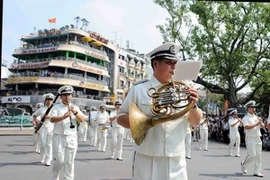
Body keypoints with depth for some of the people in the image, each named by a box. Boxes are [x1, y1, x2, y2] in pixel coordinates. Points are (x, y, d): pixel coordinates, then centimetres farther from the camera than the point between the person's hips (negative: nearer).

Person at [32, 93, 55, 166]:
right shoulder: (41, 109, 10)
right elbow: (34, 115, 23)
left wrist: (50, 117, -13)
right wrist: (36, 121, 6)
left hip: (51, 129, -1)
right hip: (43, 128, 1)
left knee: (49, 145, -5)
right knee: (43, 144, 2)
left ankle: (47, 161, 1)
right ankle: (43, 158, 26)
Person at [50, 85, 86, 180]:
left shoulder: (75, 107, 11)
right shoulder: (56, 107, 3)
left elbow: (82, 119, 1)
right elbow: (52, 119, -13)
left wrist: (75, 112, -17)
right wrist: (63, 117, -30)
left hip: (72, 138, 2)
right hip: (58, 137, -2)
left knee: (70, 161, 4)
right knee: (59, 160, -1)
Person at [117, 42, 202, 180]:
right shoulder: (139, 89, -1)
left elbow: (195, 122, 9)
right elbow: (121, 117, 1)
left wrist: (193, 106, -11)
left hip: (176, 162, 3)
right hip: (147, 161, -3)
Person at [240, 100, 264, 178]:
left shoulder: (256, 117, 15)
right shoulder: (246, 118, -8)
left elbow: (261, 125, 15)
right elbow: (246, 127, -22)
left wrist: (261, 123, -7)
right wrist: (256, 124, -27)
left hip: (258, 138, 7)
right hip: (250, 138, -7)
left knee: (258, 156, 6)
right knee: (252, 155, -9)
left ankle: (257, 172, 13)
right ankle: (243, 164, 18)